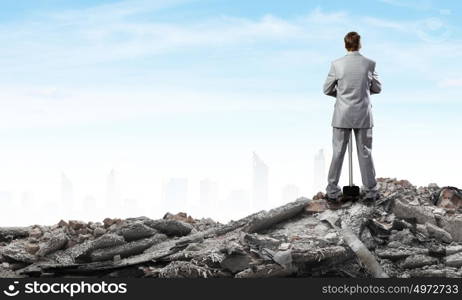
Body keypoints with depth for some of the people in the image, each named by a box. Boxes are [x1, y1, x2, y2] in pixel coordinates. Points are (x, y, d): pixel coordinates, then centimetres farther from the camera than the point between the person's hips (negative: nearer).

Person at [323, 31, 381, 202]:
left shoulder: (337, 64, -7)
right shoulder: (369, 64, -5)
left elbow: (327, 90, 1)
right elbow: (377, 89, 6)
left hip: (342, 116, 0)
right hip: (363, 116, 0)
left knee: (338, 154, 7)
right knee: (365, 154, 8)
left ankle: (332, 191, 10)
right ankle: (370, 191, 12)